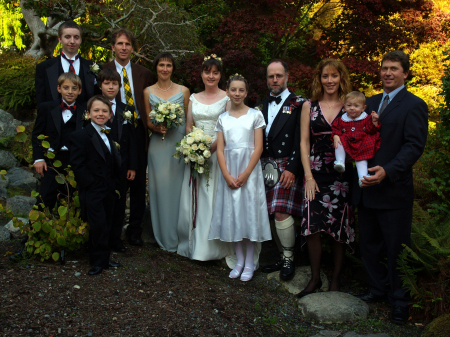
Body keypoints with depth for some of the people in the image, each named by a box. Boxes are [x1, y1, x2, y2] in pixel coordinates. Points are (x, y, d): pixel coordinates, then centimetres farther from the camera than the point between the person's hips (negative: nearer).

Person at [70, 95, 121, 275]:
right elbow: (78, 165, -15)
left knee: (106, 225, 12)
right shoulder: (80, 136, -9)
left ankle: (102, 258, 23)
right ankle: (99, 260, 6)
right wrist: (92, 185, -17)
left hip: (108, 191, 7)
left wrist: (114, 182, 3)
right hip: (92, 192, -7)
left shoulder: (109, 135, 14)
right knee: (98, 225, -8)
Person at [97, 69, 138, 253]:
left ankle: (115, 239, 21)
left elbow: (132, 140, 8)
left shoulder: (127, 110, 9)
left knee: (119, 203, 8)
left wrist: (132, 166, 3)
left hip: (120, 165, 3)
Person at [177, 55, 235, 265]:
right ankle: (192, 244, 16)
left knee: (213, 198, -5)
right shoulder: (194, 98, 13)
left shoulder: (227, 98, 0)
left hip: (217, 152, -4)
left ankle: (213, 247, 5)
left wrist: (212, 146, -16)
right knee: (192, 198, 5)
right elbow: (188, 126, 13)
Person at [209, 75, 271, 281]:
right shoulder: (223, 119, 8)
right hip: (229, 171, 3)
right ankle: (239, 260, 16)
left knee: (249, 211, -1)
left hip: (249, 170, -3)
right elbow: (220, 150, 3)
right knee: (232, 212, 5)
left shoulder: (255, 115, 1)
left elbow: (258, 148, -5)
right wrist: (227, 175, -10)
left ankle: (249, 263, 9)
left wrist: (245, 174, -13)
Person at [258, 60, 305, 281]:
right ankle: (282, 256, 20)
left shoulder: (298, 104, 0)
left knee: (281, 212, -13)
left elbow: (300, 141, -7)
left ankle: (289, 260, 3)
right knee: (271, 214, 7)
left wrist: (292, 169, -15)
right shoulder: (262, 105, 17)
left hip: (287, 166, -5)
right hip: (265, 166, 5)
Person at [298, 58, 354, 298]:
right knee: (312, 228, -5)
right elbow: (304, 143, 4)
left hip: (341, 175, 0)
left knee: (339, 229, 4)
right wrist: (308, 176, -3)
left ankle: (336, 279, 20)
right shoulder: (309, 106, 7)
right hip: (315, 174, 1)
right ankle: (315, 278, 14)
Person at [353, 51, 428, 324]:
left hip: (394, 191, -7)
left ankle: (400, 302, 21)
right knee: (369, 245, 16)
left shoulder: (414, 105, -7)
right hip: (367, 189, 7)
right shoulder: (372, 102, 15)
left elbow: (414, 146, -16)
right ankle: (379, 289, 34)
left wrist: (387, 171, -27)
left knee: (396, 250, 5)